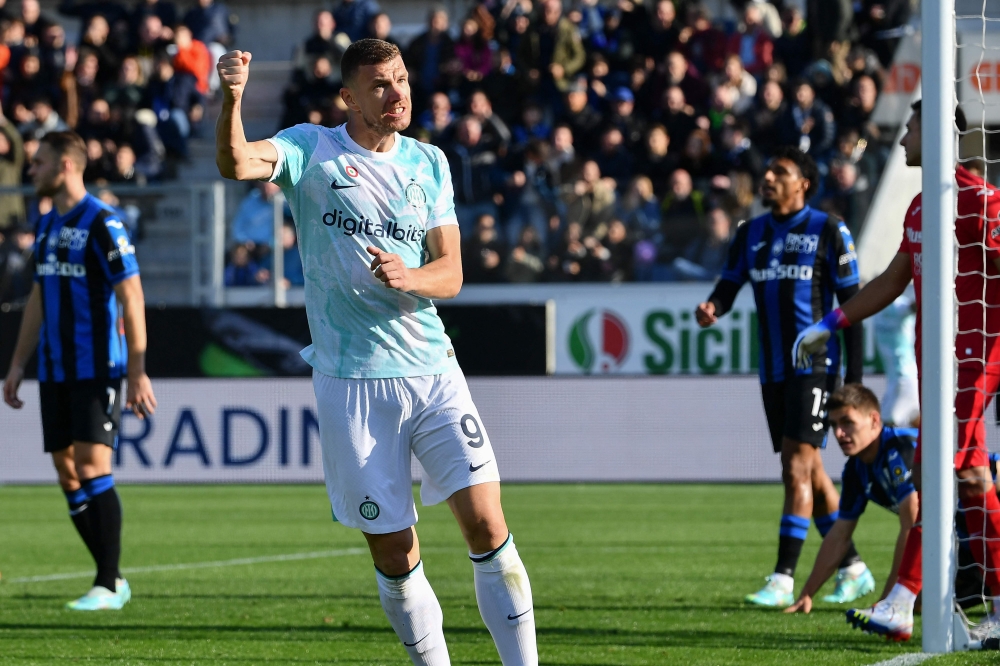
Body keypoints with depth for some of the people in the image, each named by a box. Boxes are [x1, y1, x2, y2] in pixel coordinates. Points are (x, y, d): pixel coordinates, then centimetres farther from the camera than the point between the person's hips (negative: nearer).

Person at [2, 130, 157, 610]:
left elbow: (131, 297, -13)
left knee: (91, 467, -13)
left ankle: (107, 587, -10)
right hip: (55, 371, 8)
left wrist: (137, 372, -17)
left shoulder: (101, 223, -11)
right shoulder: (45, 226, 14)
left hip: (97, 369, -8)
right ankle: (113, 579, 13)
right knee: (67, 474, 5)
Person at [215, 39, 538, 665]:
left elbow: (451, 273, 7)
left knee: (486, 523, -9)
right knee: (395, 554, 0)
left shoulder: (428, 162, 10)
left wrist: (408, 278, -15)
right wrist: (232, 100, -39)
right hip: (352, 380, -2)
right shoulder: (311, 149, 0)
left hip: (432, 367, 2)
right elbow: (237, 164, -20)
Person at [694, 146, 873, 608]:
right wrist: (712, 309, -15)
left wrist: (854, 376, -8)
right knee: (809, 472, 11)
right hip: (773, 369, 6)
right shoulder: (751, 234, 11)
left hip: (814, 364, -6)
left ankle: (783, 580, -16)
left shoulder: (827, 231, -5)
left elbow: (852, 304, -4)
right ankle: (852, 569, 23)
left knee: (797, 469, -14)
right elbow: (728, 287, 10)